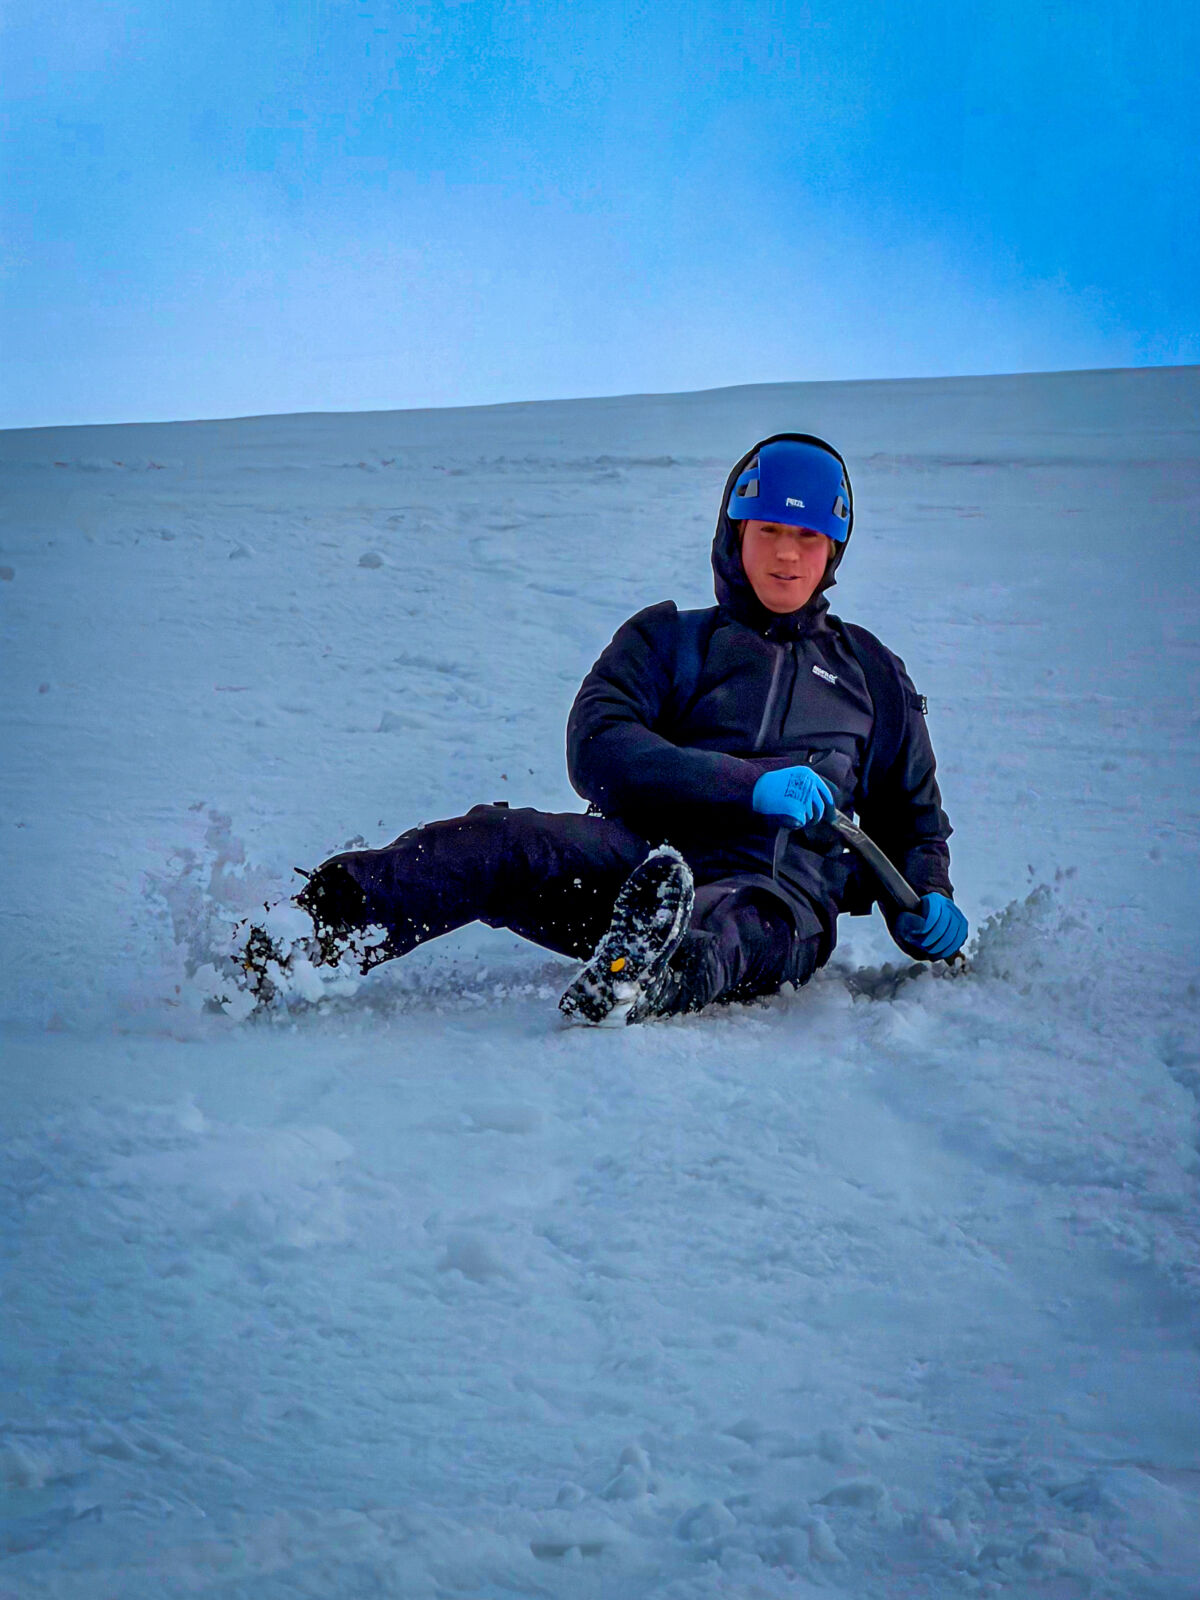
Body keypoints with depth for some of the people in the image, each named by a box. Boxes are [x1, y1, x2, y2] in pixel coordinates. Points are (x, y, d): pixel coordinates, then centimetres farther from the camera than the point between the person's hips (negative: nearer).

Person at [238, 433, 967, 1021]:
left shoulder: (873, 674, 28)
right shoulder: (669, 640, 21)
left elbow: (912, 811, 36)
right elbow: (597, 747, 2)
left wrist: (926, 900, 11)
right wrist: (749, 782, -12)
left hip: (785, 889, 0)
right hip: (648, 852, 0)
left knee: (735, 927, -41)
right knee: (498, 842, -31)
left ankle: (643, 980, -74)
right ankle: (309, 931, -51)